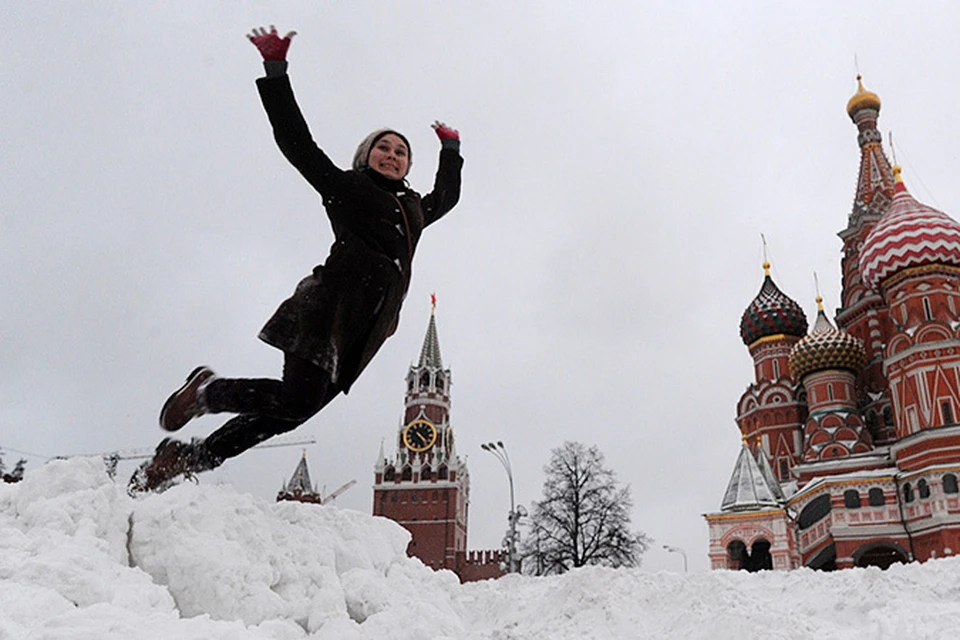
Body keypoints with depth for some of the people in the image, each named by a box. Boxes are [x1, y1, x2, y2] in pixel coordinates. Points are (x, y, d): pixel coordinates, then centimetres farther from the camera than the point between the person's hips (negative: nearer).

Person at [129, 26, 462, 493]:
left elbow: (446, 197, 50)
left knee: (291, 411, -4)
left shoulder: (414, 210, 30)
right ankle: (206, 390, 3)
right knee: (299, 399, -22)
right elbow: (296, 141, 7)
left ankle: (188, 455, 6)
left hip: (365, 328, 6)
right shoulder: (344, 186, 13)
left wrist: (451, 150, 51)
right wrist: (276, 72, 2)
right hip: (330, 303, -6)